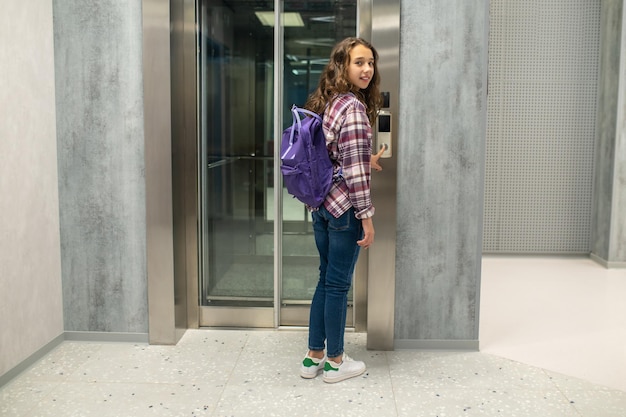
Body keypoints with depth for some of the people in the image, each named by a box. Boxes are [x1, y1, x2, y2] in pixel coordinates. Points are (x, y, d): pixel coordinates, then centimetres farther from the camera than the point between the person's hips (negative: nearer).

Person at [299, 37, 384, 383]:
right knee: (338, 284, 4)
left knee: (326, 279, 17)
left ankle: (314, 356, 27)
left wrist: (365, 161, 25)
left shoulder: (324, 102, 11)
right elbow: (354, 171, -19)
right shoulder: (353, 108, -16)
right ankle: (335, 361, 19)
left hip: (320, 205, 9)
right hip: (344, 207, -9)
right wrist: (367, 217, -15)